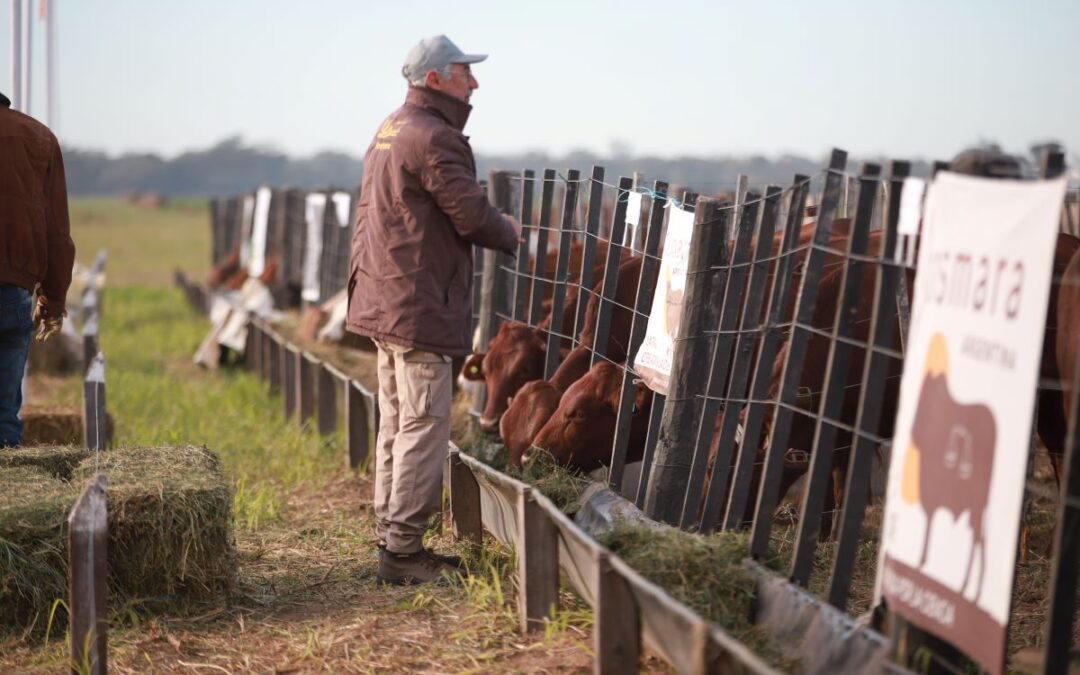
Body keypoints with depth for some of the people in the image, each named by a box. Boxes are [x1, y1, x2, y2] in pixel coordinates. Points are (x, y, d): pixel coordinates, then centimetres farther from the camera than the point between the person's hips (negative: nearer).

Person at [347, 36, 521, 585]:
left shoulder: (388, 131, 16)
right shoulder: (434, 138, -15)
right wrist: (510, 233, 4)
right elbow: (473, 215, -16)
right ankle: (403, 550, -3)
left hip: (383, 302, 10)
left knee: (397, 424, 15)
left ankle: (391, 537, 22)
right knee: (424, 426, -6)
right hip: (420, 307, -10)